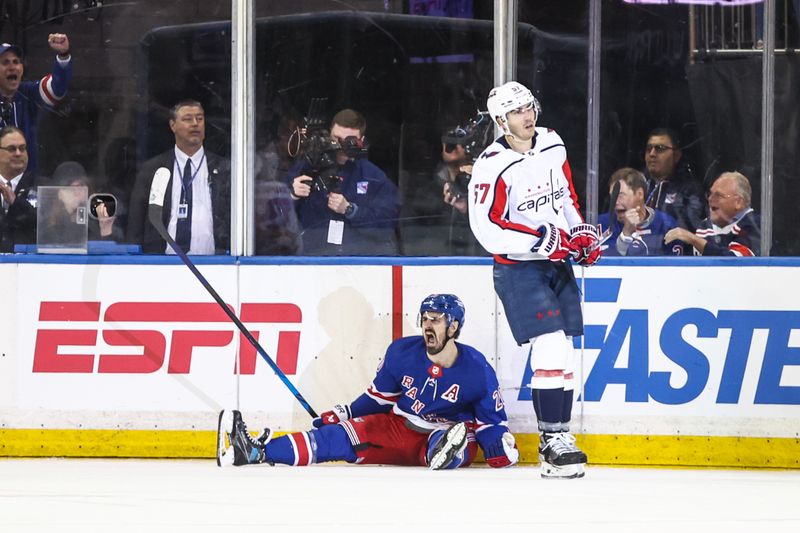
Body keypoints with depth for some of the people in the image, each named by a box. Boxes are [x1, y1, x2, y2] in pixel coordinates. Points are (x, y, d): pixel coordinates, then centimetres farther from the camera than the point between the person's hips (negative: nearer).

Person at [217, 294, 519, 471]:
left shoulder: (477, 370, -13)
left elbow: (492, 422, -6)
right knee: (344, 435, -20)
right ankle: (255, 452, -37)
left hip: (450, 436, -2)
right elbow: (378, 397, 11)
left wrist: (501, 451, -22)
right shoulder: (402, 352, -3)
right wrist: (341, 416, 4)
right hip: (397, 429, 2)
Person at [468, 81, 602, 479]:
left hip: (558, 265, 7)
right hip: (519, 269, -7)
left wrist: (581, 231, 8)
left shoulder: (552, 145, 5)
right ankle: (553, 440, -17)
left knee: (563, 353, 8)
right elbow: (487, 230, -21)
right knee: (551, 347, -19)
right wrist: (542, 239, -23)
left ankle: (558, 438, 15)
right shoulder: (493, 166, -17)